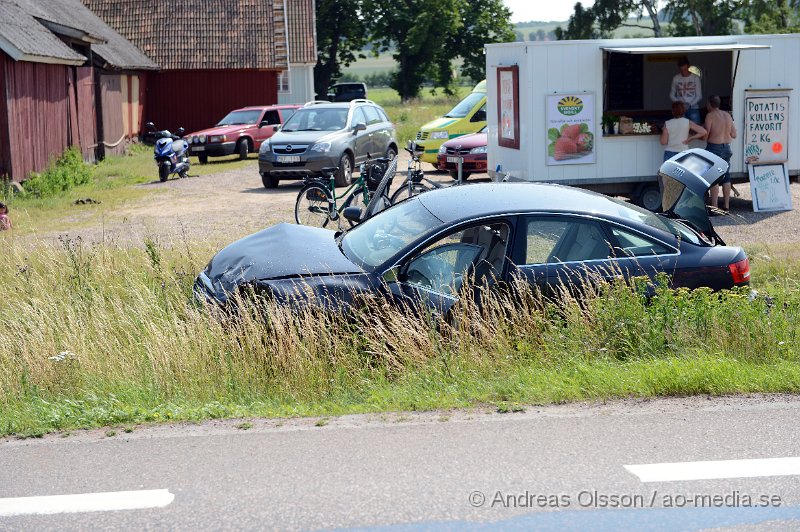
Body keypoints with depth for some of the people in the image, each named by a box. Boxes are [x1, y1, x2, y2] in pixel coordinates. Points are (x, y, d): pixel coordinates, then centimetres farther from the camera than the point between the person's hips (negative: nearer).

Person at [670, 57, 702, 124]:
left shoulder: (695, 78, -1)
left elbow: (699, 95, -1)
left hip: (693, 109, -1)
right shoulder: (676, 78, 3)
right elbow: (671, 95, 9)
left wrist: (689, 105, -15)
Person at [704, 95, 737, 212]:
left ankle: (714, 207, -9)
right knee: (726, 176, 12)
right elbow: (734, 134, 10)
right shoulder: (727, 115, 9)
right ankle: (726, 205, 15)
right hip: (726, 147, 7)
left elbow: (705, 135, -14)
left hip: (714, 147, -7)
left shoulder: (710, 116, -11)